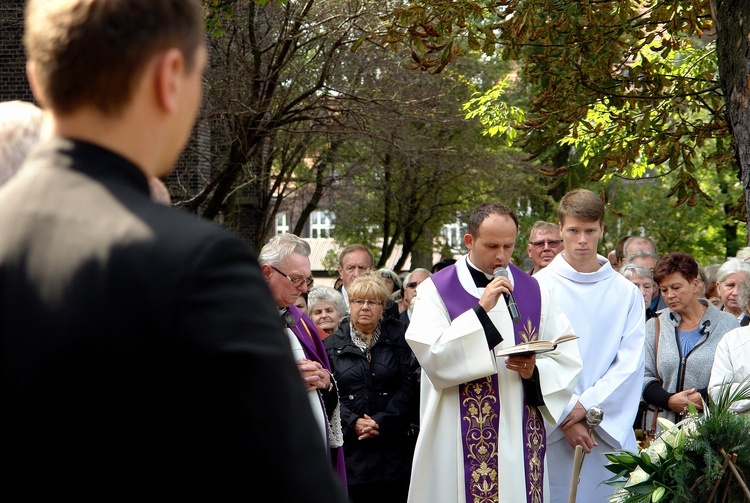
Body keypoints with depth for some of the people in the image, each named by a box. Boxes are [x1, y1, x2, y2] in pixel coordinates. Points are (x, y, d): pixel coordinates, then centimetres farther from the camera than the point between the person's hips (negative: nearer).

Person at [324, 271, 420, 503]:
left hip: (393, 447, -1)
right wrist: (353, 422, -13)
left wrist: (382, 422, -13)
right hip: (350, 447, 1)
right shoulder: (333, 345, 10)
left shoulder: (398, 338, 6)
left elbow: (410, 386, -4)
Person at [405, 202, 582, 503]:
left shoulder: (534, 292, 10)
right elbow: (433, 357, -15)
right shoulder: (436, 290, -1)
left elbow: (567, 359, 7)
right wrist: (481, 311, -18)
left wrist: (535, 371, -13)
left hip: (521, 440, 3)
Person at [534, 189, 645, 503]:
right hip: (553, 430, -2)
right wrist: (566, 418, -10)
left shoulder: (627, 293, 8)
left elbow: (630, 362, 1)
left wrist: (586, 405, -10)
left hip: (611, 430, 2)